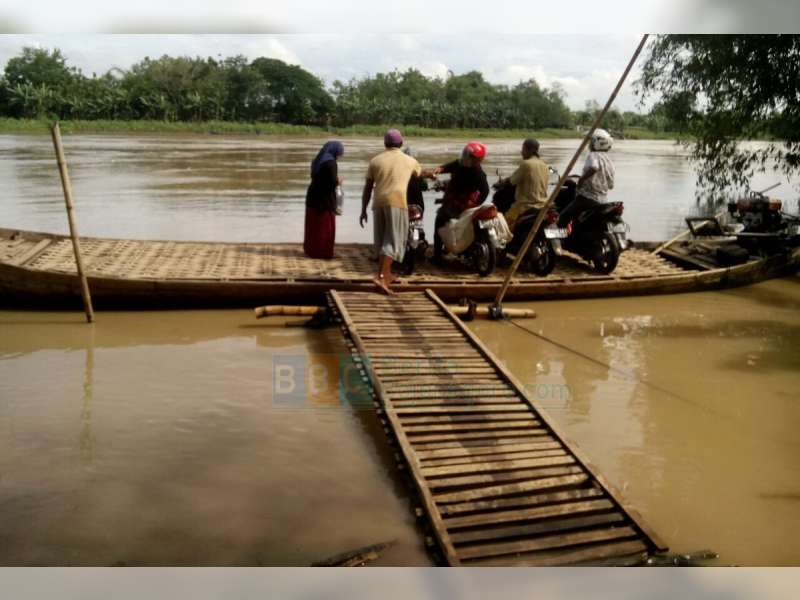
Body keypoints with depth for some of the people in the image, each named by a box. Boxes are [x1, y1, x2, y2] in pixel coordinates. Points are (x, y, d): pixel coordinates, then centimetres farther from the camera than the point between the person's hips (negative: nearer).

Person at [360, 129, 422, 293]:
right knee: (393, 241, -5)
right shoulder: (409, 161, 11)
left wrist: (363, 210, 16)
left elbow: (367, 188, 10)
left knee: (381, 240, 15)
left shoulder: (375, 161, 12)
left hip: (379, 203, 3)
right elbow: (421, 173, 34)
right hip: (397, 203, -3)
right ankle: (381, 277, -18)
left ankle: (387, 274, 28)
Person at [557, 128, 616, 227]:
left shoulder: (593, 155, -9)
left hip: (588, 197, -9)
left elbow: (593, 168, -34)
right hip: (602, 200, 9)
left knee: (563, 217, -3)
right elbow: (611, 185, 19)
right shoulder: (609, 161, 15)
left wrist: (582, 179, -22)